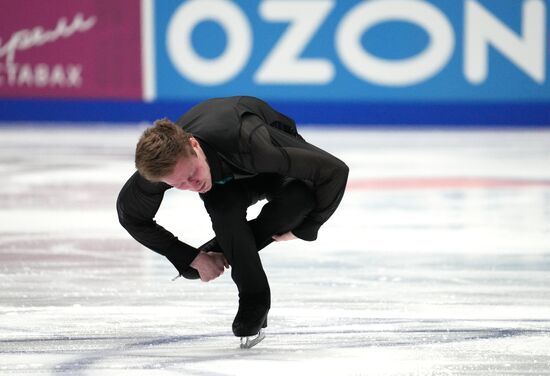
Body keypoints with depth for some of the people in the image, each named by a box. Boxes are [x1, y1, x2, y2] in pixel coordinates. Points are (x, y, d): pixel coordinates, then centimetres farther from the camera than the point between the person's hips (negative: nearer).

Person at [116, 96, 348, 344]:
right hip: (226, 175, 2)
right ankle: (253, 298, -14)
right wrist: (193, 258, -12)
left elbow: (334, 170, -36)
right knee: (223, 207, -32)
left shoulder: (247, 142, -46)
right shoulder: (159, 164, -34)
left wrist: (303, 229, -24)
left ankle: (226, 248, -10)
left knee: (303, 194, -34)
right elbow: (131, 216, -12)